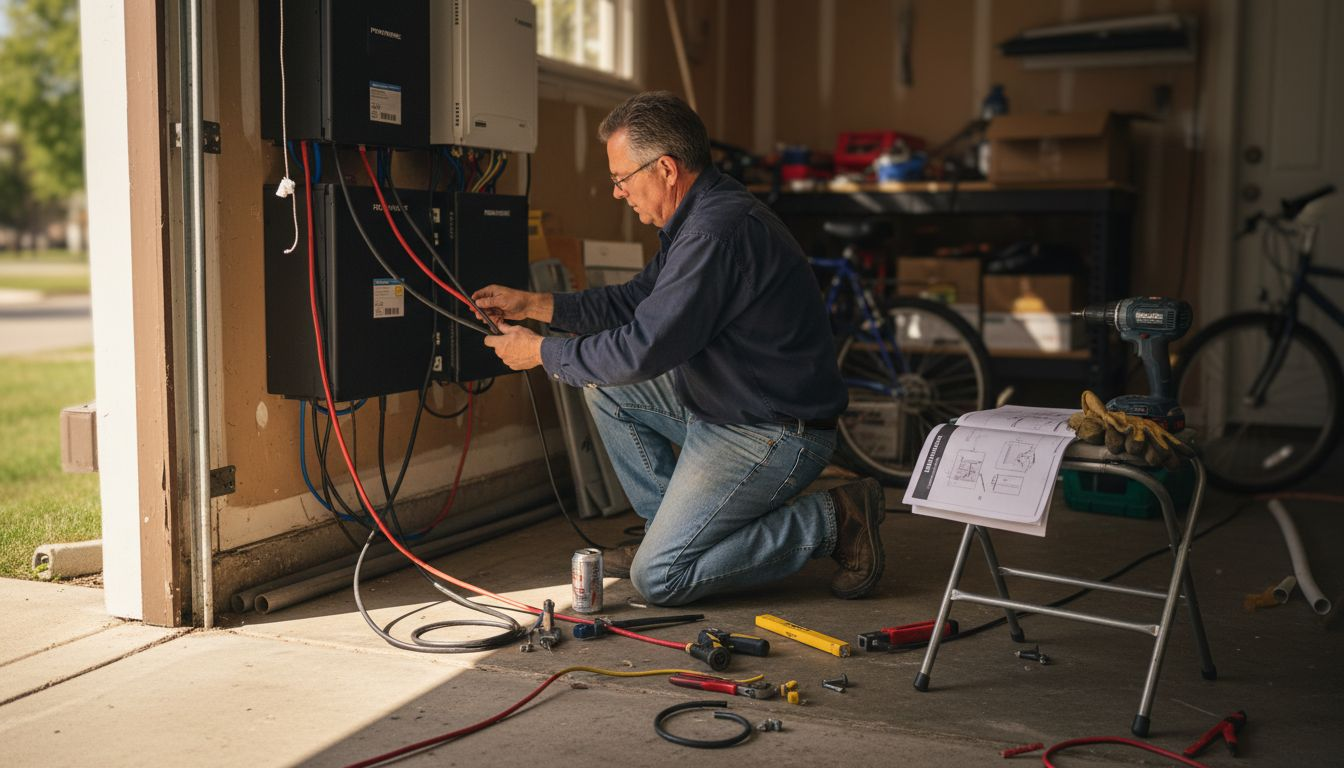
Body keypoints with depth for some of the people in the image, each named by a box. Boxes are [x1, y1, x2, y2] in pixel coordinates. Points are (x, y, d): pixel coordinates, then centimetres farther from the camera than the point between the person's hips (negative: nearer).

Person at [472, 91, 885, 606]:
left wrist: (541, 353, -11)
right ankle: (670, 525, 17)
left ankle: (832, 520, -3)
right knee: (605, 384, 13)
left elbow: (642, 350, -25)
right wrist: (533, 304, 11)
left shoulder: (719, 232, -26)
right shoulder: (705, 215, 8)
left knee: (658, 578, -9)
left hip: (772, 437, -10)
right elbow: (637, 300, 17)